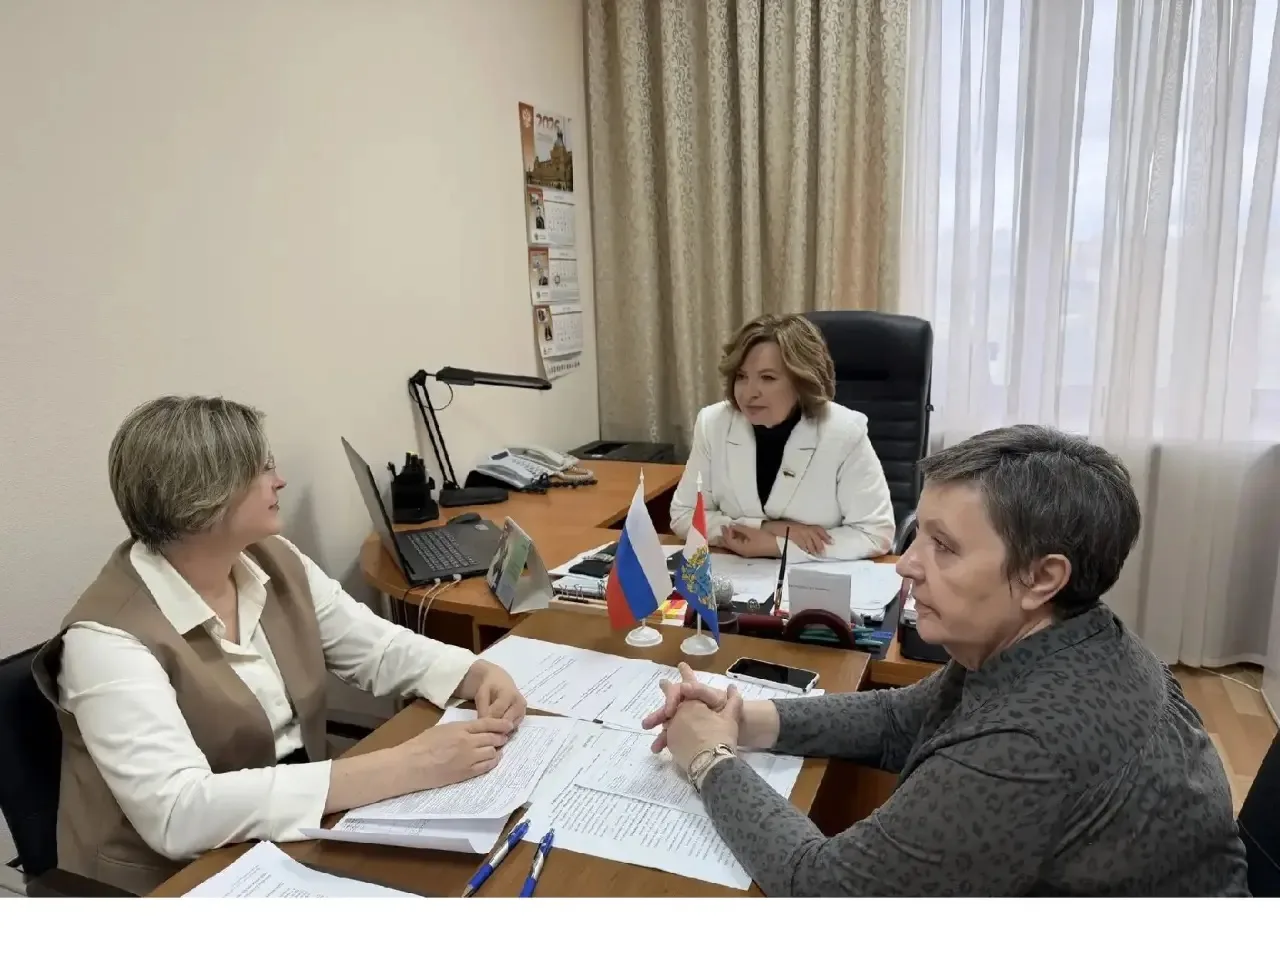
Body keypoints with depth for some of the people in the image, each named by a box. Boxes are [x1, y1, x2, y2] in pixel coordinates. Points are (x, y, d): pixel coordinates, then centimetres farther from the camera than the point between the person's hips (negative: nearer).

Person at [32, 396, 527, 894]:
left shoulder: (274, 561, -2)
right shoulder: (109, 637, -22)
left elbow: (380, 647, 4)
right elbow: (179, 812, -32)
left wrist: (479, 674, -15)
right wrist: (400, 769, -37)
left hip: (291, 837, 6)